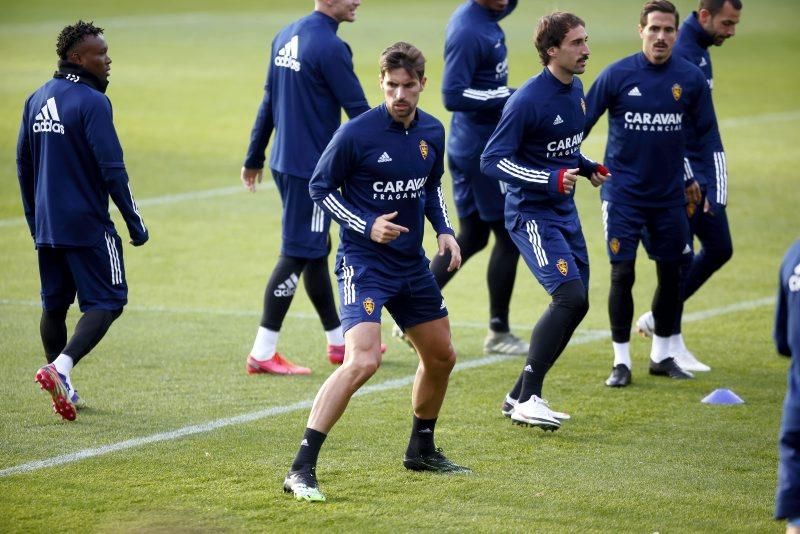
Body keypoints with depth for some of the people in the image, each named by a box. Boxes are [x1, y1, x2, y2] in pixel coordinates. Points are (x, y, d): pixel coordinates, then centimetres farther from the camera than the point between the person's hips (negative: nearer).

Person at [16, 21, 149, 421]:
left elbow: (23, 163, 16)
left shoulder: (37, 100, 9)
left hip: (46, 226, 8)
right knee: (107, 301, -1)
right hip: (88, 224, -7)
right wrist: (135, 223, -10)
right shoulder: (91, 102, -15)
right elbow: (112, 169, -17)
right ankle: (61, 368, -19)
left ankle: (62, 388, 20)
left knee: (54, 304, 16)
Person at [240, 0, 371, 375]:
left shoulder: (286, 37, 9)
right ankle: (263, 353, -2)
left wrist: (254, 158, 22)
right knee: (297, 255, -4)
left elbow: (269, 102, 16)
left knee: (316, 250, 17)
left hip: (285, 162, 9)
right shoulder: (329, 47, -18)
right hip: (313, 168, -9)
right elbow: (358, 111, -15)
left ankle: (338, 342, 28)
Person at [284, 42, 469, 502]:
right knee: (363, 361, -24)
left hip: (412, 265, 7)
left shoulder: (433, 132, 3)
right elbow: (320, 187, -7)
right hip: (364, 262, -7)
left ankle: (422, 450, 41)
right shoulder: (358, 133, -16)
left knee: (441, 356, 18)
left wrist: (445, 229, 4)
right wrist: (367, 226, -18)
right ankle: (302, 469, -23)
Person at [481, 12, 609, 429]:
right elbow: (492, 161, -20)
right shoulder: (528, 100, -19)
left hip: (564, 213, 9)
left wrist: (587, 168, 9)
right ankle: (528, 399, -14)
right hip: (531, 214, -9)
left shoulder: (576, 90, 8)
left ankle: (520, 396, 19)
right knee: (570, 297, -20)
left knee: (574, 304, 9)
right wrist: (551, 180, -27)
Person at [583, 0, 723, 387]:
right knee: (622, 273, -5)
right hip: (623, 192, -3)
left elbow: (706, 133, 8)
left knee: (671, 274, 9)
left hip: (670, 193, 3)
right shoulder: (617, 75, -8)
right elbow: (582, 122, -1)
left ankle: (662, 355, 25)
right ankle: (621, 362, 6)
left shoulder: (691, 79, -2)